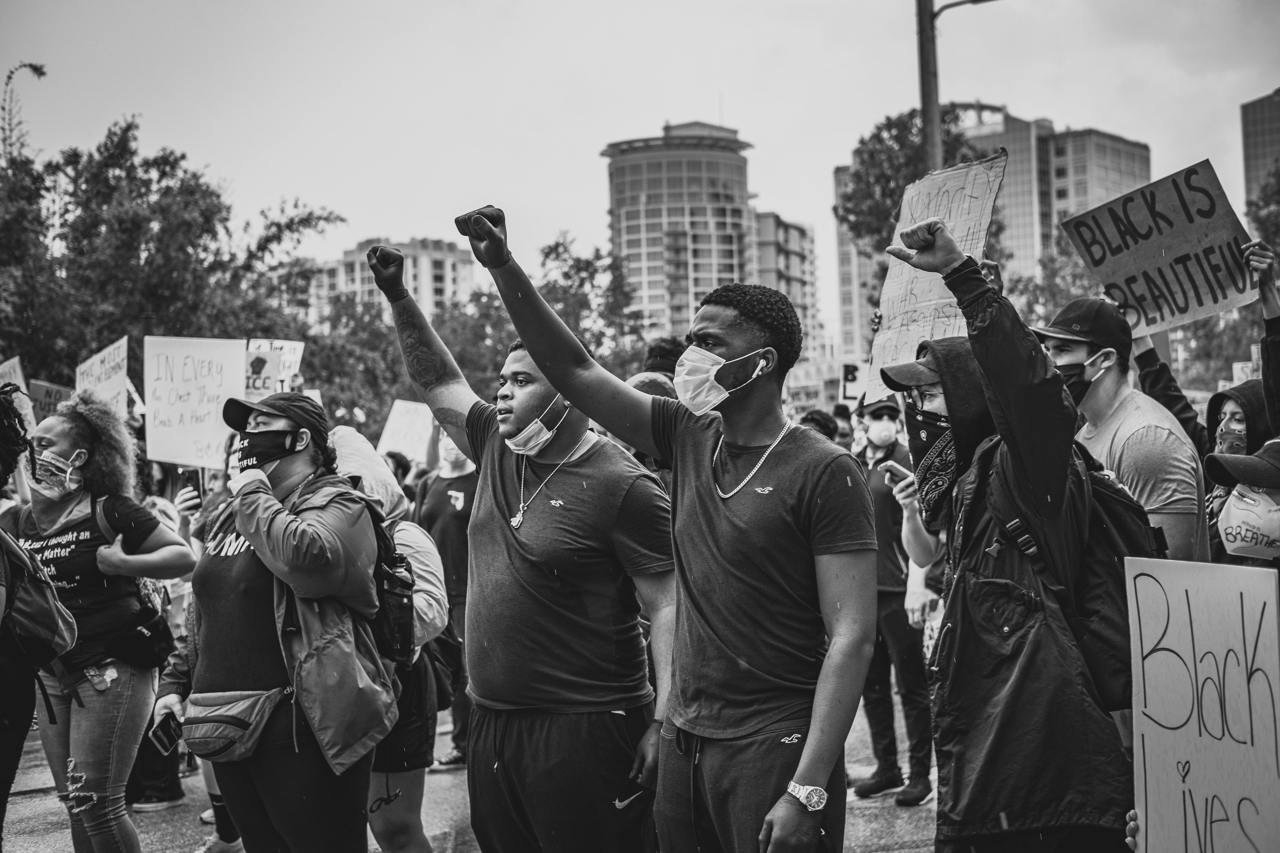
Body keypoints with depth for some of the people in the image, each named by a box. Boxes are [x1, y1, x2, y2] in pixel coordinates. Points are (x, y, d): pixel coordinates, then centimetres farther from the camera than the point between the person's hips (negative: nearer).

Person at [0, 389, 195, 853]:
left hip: (112, 669, -6)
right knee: (74, 802, 11)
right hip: (52, 673, 6)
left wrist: (120, 563, -21)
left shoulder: (109, 512, -9)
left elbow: (184, 557, -10)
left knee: (95, 801, -9)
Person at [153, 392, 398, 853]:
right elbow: (203, 616, 26)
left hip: (302, 728, -8)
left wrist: (255, 495, -14)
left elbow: (307, 558, -28)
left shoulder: (336, 503, -5)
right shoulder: (230, 515, 19)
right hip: (226, 726, 8)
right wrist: (175, 683, 15)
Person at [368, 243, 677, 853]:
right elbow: (439, 383, 19)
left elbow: (668, 608, -15)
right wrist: (399, 298, 7)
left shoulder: (622, 486, -13)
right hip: (492, 725, 8)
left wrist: (665, 723, -21)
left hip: (582, 732, -7)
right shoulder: (499, 450, 9)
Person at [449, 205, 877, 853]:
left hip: (776, 744, -6)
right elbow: (575, 371, 8)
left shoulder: (823, 473, -12)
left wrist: (808, 789, -21)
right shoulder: (689, 438, 7)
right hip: (684, 738, 6)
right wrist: (504, 268, -4)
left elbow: (852, 636, -15)